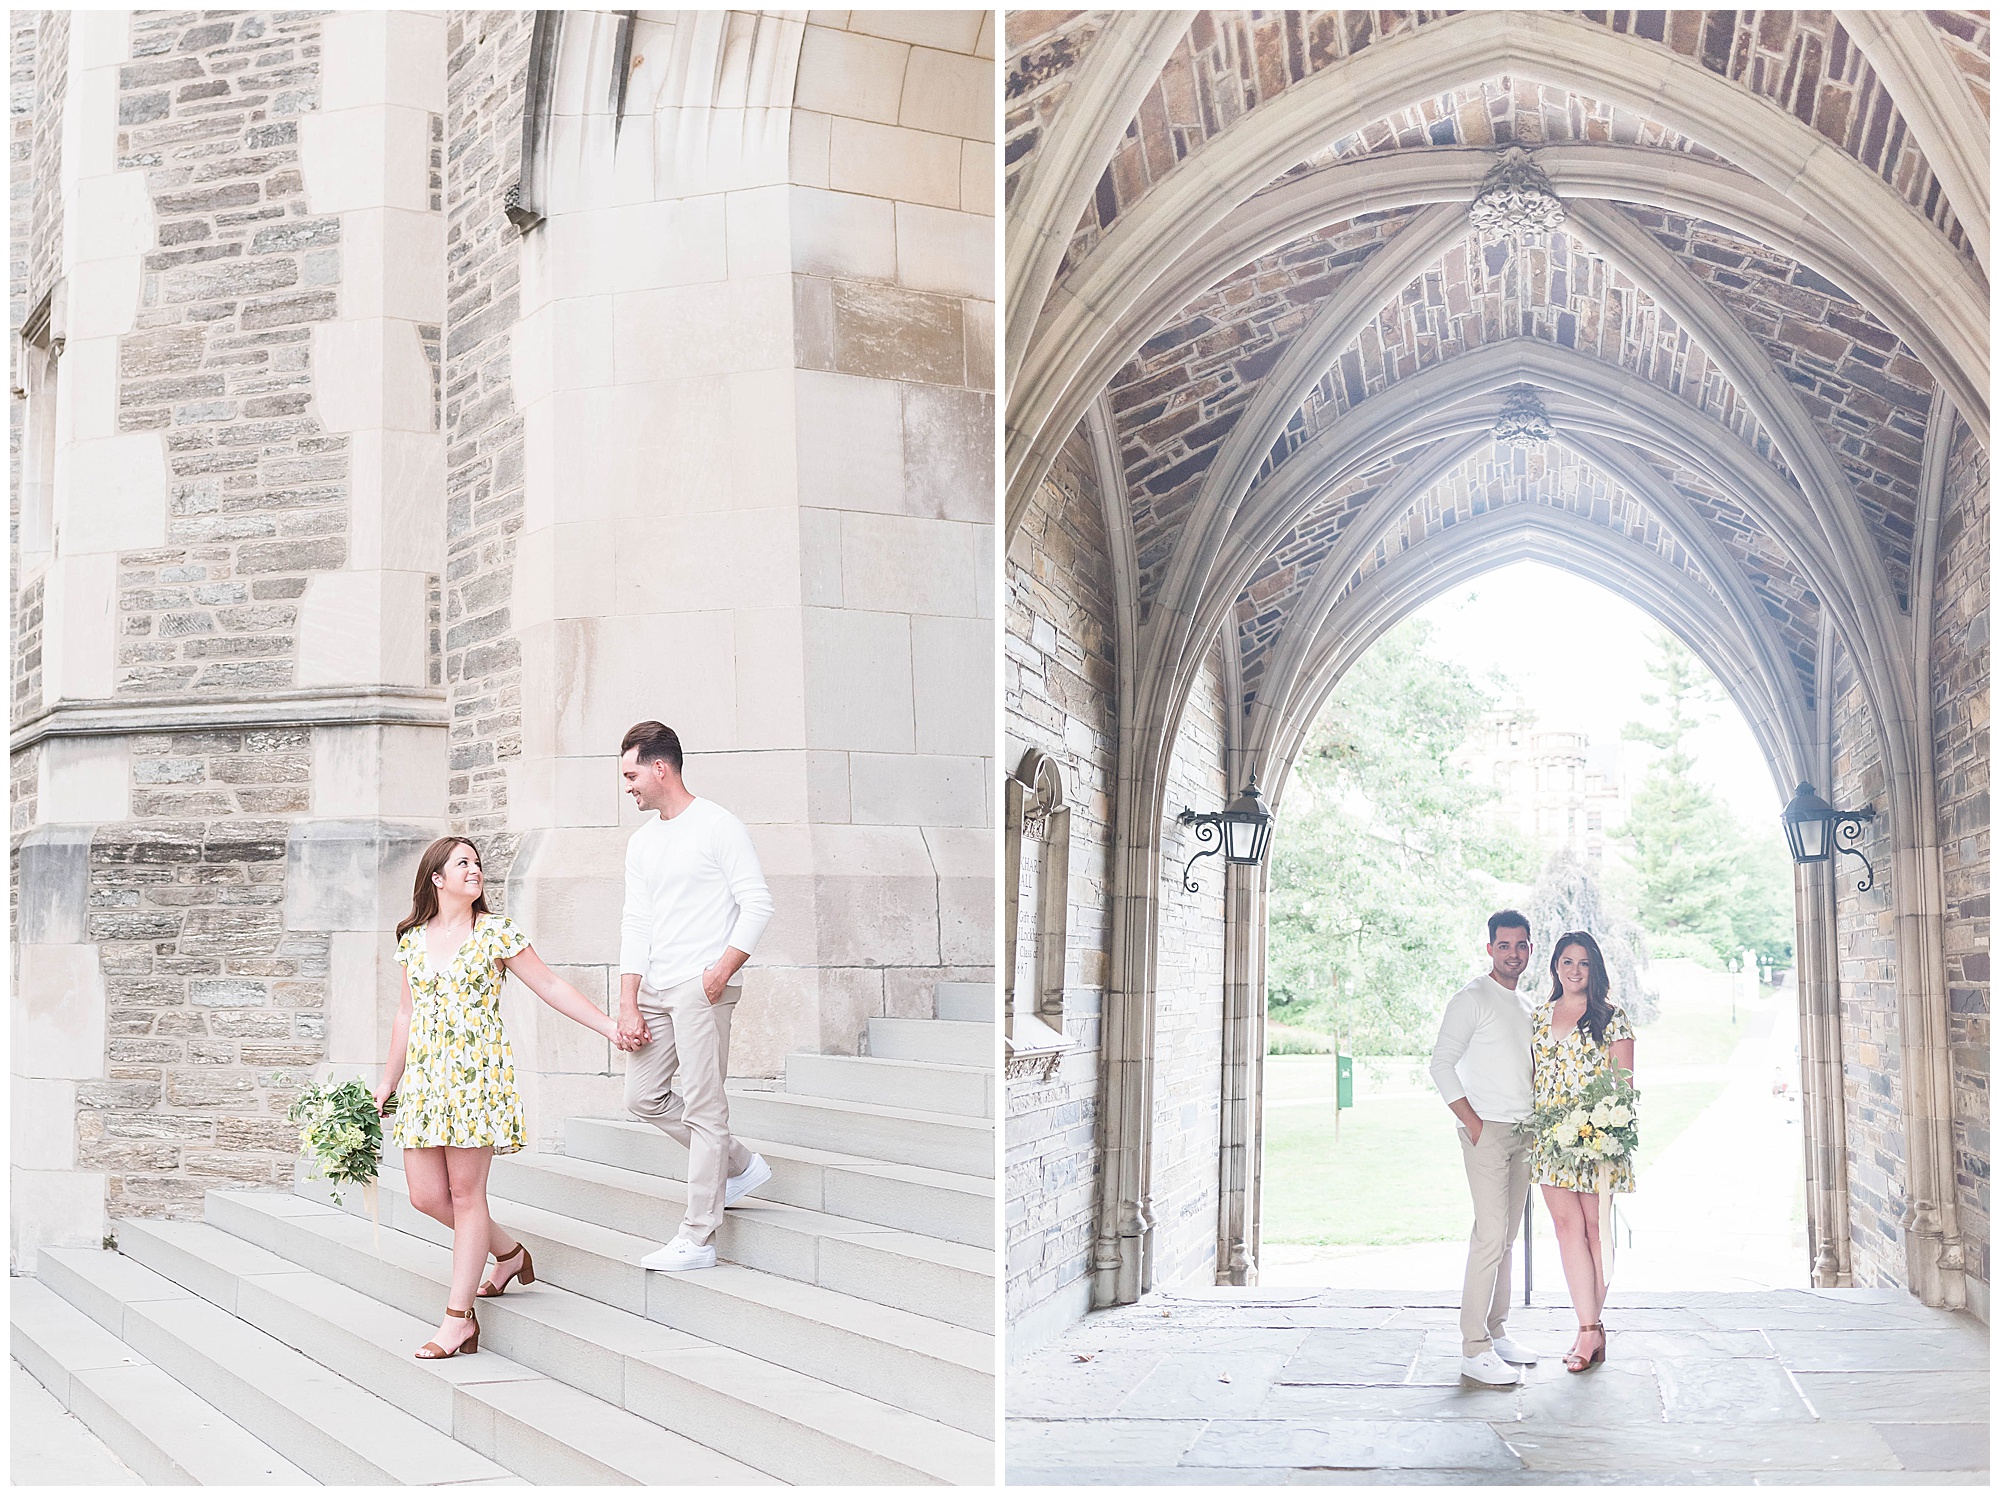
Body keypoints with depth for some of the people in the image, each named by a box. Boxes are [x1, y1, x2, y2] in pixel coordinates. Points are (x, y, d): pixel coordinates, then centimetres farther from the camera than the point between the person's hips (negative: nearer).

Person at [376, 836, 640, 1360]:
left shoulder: (496, 932, -1)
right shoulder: (413, 939, 11)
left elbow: (550, 986, 1)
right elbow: (406, 1014, 19)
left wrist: (608, 1026, -3)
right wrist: (388, 1081, 21)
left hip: (477, 1075, -5)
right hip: (424, 1078, 5)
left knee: (465, 1192, -5)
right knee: (425, 1194, 2)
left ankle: (458, 1317, 2)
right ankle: (508, 1252, 26)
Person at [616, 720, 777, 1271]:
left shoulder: (718, 827, -6)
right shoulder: (641, 843, 15)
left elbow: (757, 906, -9)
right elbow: (636, 925, 12)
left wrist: (721, 970, -19)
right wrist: (627, 1005, 3)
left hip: (702, 986, -8)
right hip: (656, 988, 8)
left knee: (703, 1107, -7)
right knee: (643, 1098, 9)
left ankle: (697, 1240, -3)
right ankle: (740, 1165, 24)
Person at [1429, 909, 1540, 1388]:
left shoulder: (1525, 1007, 18)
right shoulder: (1472, 999, -7)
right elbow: (1441, 1063, -12)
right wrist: (1472, 1122, -16)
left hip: (1522, 1133, 8)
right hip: (1487, 1130, -8)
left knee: (1506, 1237, 10)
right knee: (1491, 1235, -13)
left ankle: (1495, 1331, 17)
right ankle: (1474, 1349, -11)